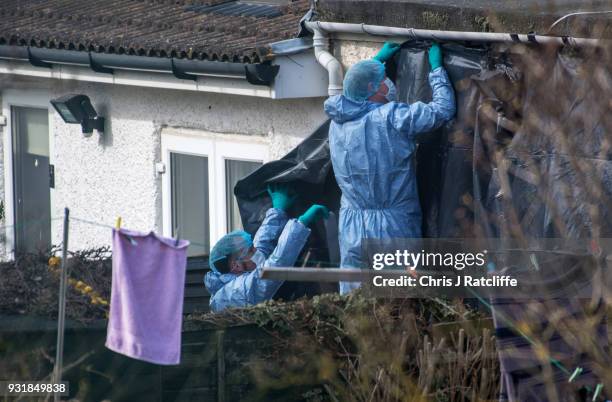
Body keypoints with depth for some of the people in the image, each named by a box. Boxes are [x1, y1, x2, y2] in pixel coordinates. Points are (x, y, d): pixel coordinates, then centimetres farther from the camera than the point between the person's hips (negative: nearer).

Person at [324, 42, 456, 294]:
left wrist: (378, 59, 38)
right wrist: (436, 67, 5)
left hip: (351, 233, 6)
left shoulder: (338, 122, 8)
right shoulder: (392, 117, -13)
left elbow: (354, 90, 31)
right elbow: (443, 109, -8)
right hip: (393, 230, -6)